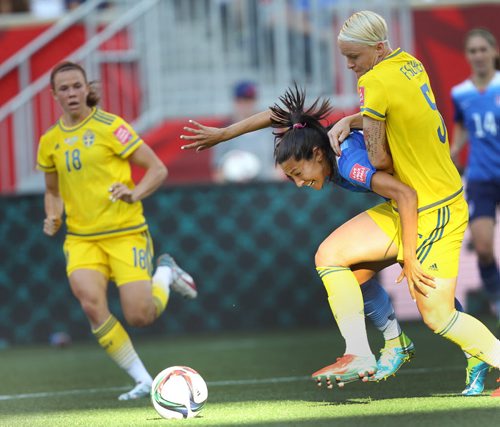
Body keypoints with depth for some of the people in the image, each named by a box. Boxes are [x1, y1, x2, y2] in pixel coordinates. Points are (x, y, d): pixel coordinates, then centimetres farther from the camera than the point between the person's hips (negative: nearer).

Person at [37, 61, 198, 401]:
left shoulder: (109, 126, -6)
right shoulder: (50, 141, 9)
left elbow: (158, 169, -5)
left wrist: (135, 194, -23)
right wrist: (53, 217, 3)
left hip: (125, 233, -3)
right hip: (82, 239, 3)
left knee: (140, 317, -12)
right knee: (91, 303, -24)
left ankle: (165, 273, 24)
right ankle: (142, 380, -9)